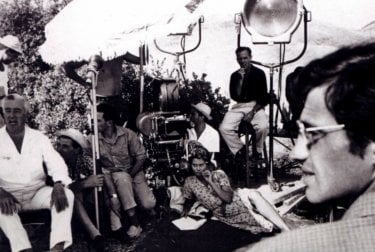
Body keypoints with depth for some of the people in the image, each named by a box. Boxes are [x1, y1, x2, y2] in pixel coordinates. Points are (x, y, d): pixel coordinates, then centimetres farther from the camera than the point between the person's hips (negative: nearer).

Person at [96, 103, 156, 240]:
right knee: (121, 177, -37)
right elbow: (97, 166, -14)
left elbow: (141, 157, -6)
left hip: (133, 173, 1)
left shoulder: (128, 134, -12)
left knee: (148, 204, -18)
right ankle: (134, 222, -27)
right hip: (112, 176, 0)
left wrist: (130, 175, -15)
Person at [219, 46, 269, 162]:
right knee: (224, 128, -24)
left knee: (263, 126, -34)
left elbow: (264, 98, -2)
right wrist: (240, 80, -12)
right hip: (239, 107, 2)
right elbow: (235, 96, -3)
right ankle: (239, 150, 2)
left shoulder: (259, 73, 1)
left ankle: (257, 151, -2)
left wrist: (253, 112, -15)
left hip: (256, 106, -2)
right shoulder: (235, 75, 8)